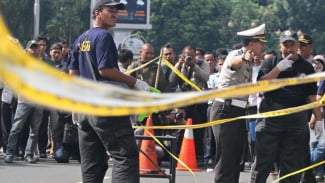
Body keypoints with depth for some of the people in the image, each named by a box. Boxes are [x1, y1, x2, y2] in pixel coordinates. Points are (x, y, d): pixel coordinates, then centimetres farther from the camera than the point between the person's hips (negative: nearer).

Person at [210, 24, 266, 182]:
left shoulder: (249, 62, 17)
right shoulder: (236, 55, -12)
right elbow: (234, 62, -40)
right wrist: (244, 58, -61)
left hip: (238, 112, 9)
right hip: (225, 110, -9)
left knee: (236, 157, 10)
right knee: (226, 156, -12)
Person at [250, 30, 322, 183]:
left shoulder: (306, 67, 11)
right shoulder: (270, 63, 8)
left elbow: (312, 96, 9)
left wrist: (318, 119, 2)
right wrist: (278, 69, -16)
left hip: (297, 120, 1)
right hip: (271, 117, -1)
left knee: (292, 163, 3)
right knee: (264, 158, -1)